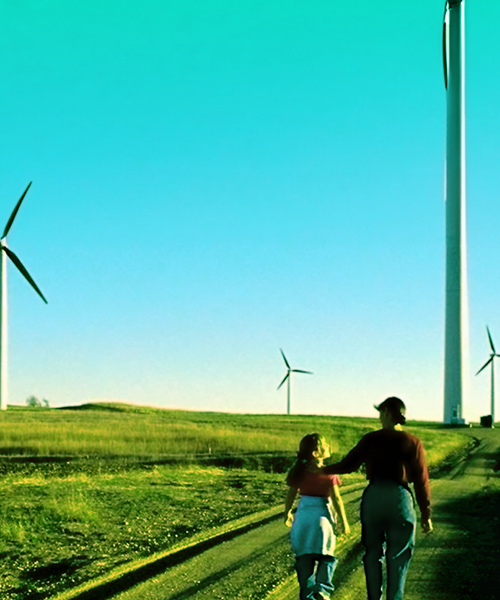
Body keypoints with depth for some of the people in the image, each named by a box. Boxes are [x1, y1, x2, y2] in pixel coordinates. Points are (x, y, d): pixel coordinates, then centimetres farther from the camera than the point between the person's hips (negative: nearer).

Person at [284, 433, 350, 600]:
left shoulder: (299, 472, -1)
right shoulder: (328, 474, -11)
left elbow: (290, 495, 5)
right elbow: (336, 499, -8)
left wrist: (287, 513, 22)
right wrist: (344, 521, 1)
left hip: (303, 516, 3)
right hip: (322, 516, -3)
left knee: (304, 560, 11)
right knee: (326, 558, 11)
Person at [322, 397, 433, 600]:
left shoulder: (371, 439, 3)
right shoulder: (412, 442, 1)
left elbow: (348, 465, 9)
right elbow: (421, 480, -1)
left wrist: (324, 469, 26)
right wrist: (426, 514, 4)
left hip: (373, 497, 1)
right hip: (400, 498, -1)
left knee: (373, 553, 14)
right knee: (398, 557, 8)